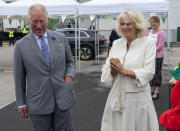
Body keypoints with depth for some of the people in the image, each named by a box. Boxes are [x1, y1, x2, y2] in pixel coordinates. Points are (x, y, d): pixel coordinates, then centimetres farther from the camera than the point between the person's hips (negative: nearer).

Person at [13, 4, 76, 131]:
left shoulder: (61, 38, 4)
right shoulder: (21, 45, -1)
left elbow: (70, 62, 15)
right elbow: (19, 76, 3)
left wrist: (70, 75, -6)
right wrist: (21, 103, 5)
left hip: (62, 99, 2)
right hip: (38, 102, -1)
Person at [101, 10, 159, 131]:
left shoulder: (148, 43, -5)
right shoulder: (116, 43, 8)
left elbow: (148, 73, -12)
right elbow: (106, 69, 5)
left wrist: (124, 70, -17)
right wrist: (113, 69, -17)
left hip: (137, 97, -4)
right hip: (116, 96, 4)